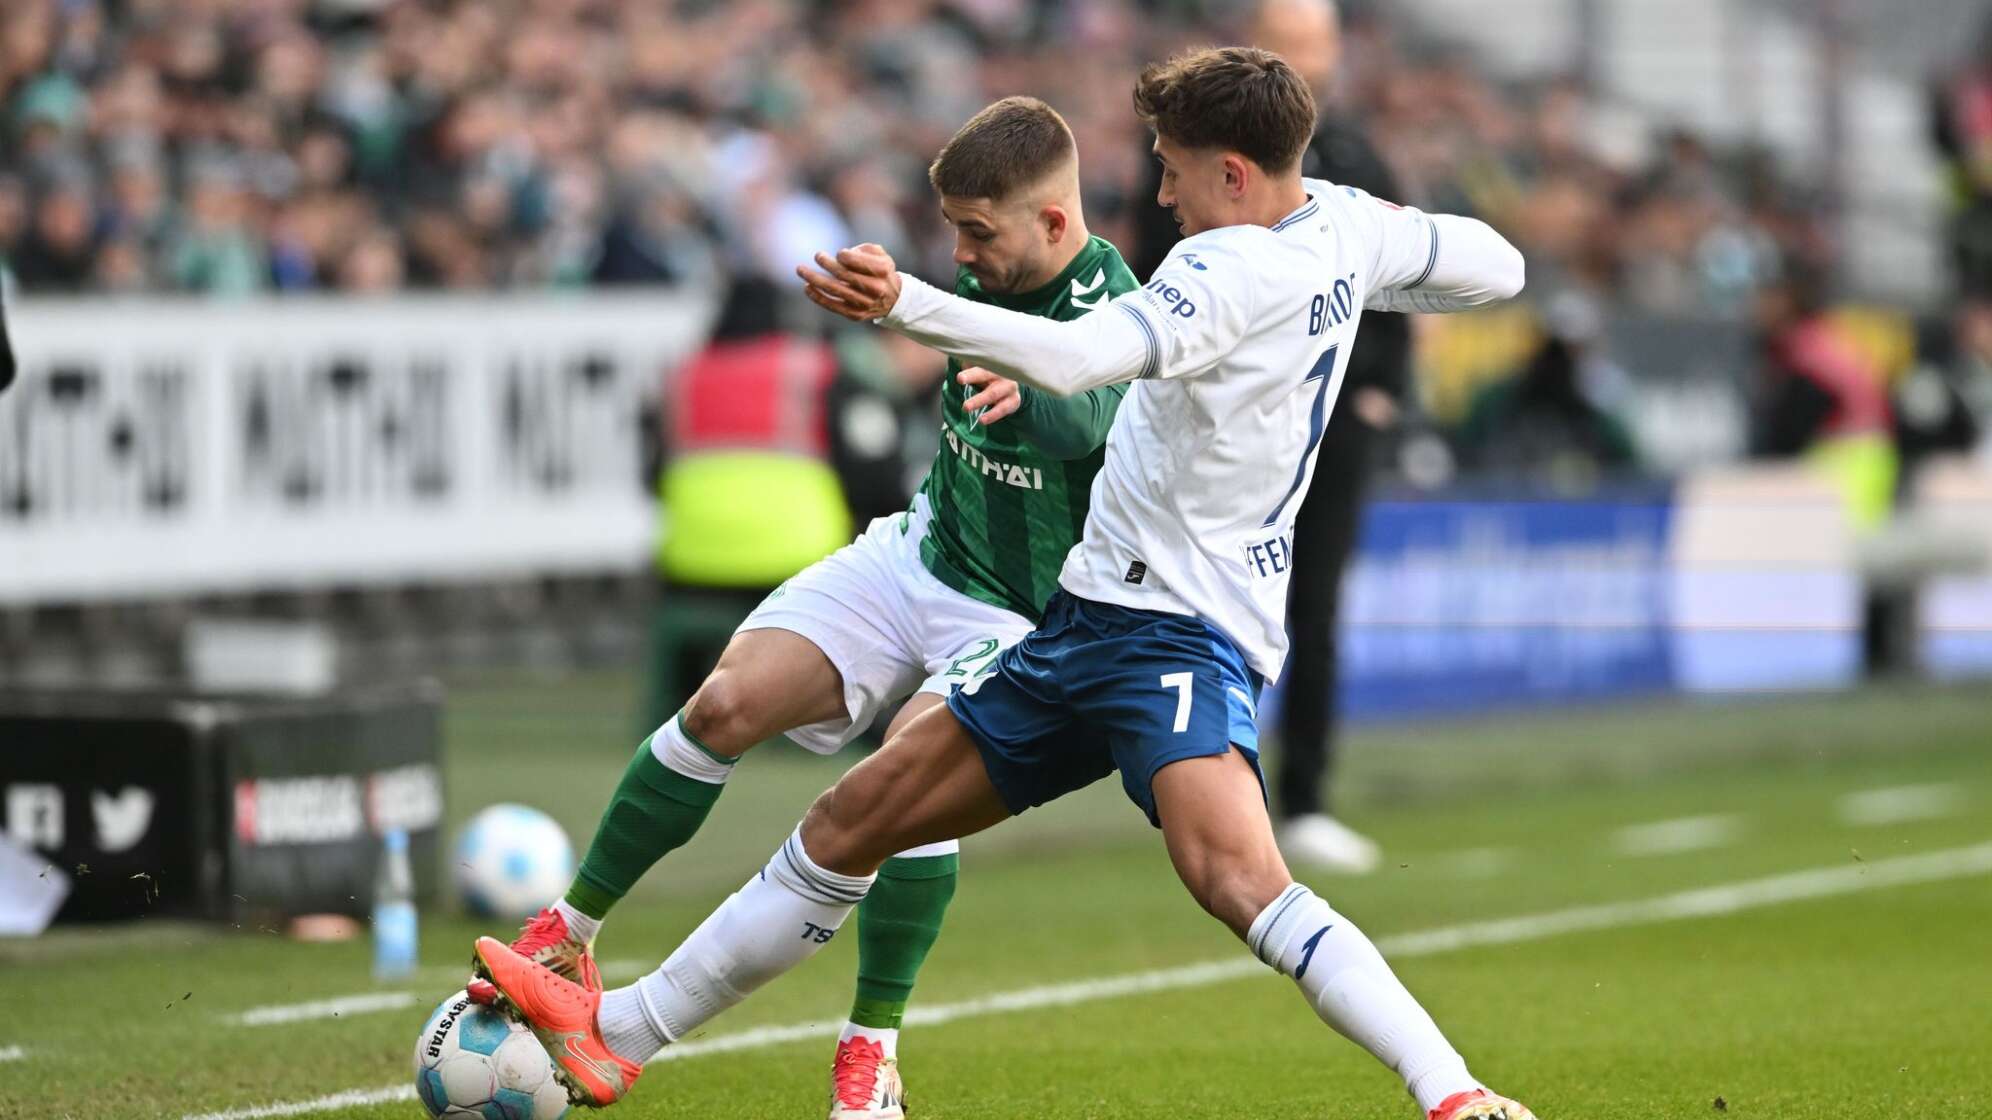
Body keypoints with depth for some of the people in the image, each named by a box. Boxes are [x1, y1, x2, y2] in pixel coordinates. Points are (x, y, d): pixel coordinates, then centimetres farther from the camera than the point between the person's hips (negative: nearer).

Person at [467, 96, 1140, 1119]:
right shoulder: (991, 279, -1)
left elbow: (1089, 411, -46)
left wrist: (1025, 392, -64)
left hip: (1018, 614, -6)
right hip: (916, 555, 6)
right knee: (725, 703, -12)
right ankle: (568, 936, 1)